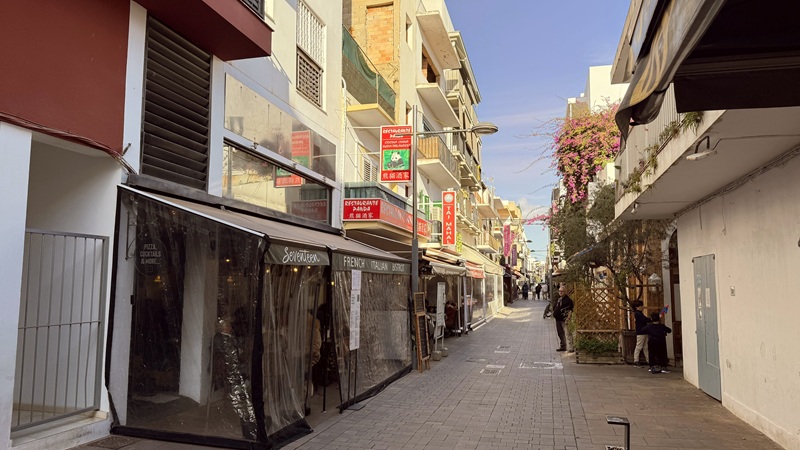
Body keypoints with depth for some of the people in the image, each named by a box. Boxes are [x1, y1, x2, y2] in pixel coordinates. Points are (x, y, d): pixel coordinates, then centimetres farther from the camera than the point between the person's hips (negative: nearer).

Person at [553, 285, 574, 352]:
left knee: (567, 334, -9)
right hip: (558, 319, 9)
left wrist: (568, 318, -22)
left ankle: (570, 348, -8)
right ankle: (562, 346, 27)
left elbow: (571, 310, -16)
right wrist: (554, 313, 16)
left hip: (564, 319, -9)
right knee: (560, 333, 16)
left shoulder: (568, 300, -13)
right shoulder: (558, 299, 13)